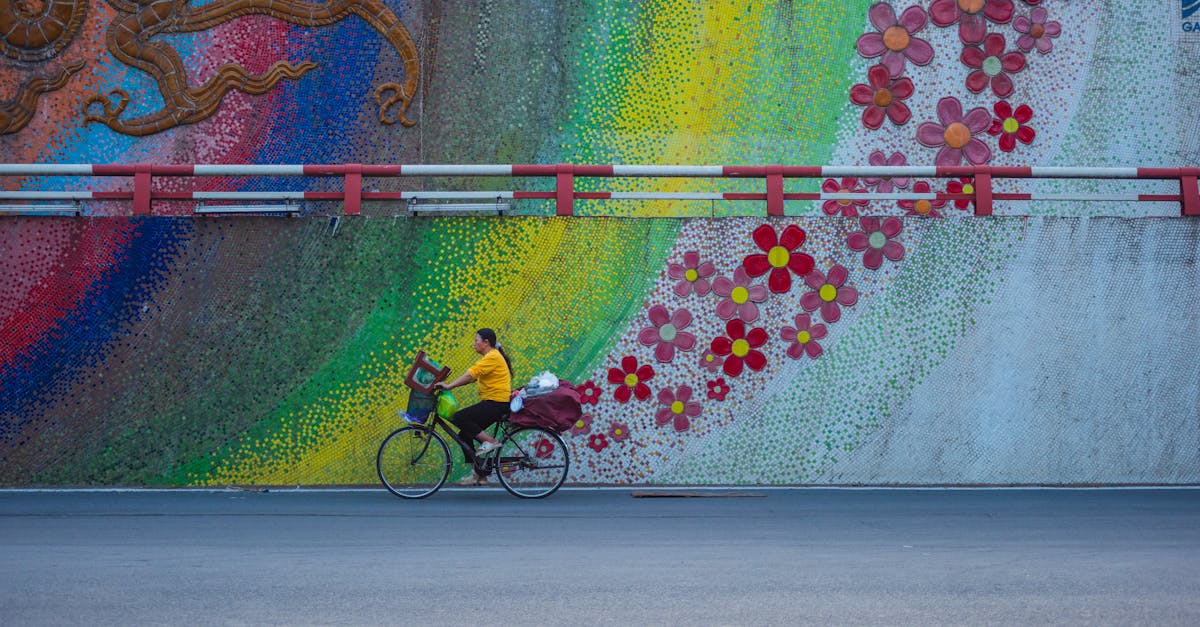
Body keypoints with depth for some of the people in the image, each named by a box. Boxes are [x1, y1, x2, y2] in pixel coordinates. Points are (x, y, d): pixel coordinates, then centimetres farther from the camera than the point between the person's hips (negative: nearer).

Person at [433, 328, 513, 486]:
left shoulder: (492, 357, -12)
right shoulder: (489, 358, 21)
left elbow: (470, 375, -21)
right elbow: (471, 377, 16)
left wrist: (449, 386, -22)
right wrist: (449, 385, 7)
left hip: (496, 403, -10)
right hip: (492, 403, 10)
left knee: (459, 418, -20)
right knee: (464, 435, 8)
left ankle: (490, 441, -14)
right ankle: (480, 475, 9)